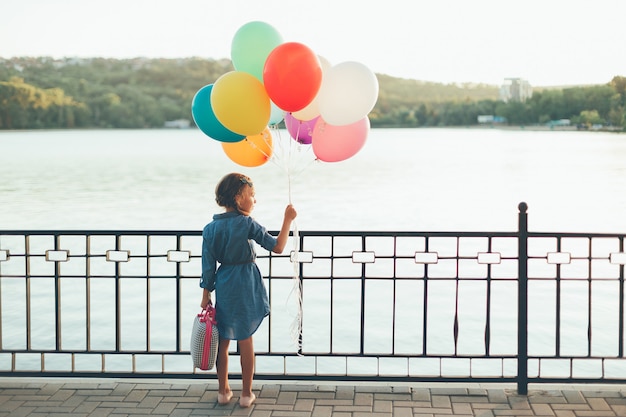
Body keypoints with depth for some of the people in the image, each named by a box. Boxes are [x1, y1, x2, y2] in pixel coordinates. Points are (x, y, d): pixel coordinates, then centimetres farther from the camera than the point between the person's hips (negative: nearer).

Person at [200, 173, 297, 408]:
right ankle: (246, 393, 14)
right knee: (245, 340, 6)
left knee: (223, 340, 14)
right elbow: (277, 247, -14)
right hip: (246, 286, -3)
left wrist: (206, 295, 8)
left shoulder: (210, 228, 0)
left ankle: (223, 391, 21)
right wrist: (287, 221, -5)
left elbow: (208, 264, 2)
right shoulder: (247, 224, -13)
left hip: (224, 287, 4)